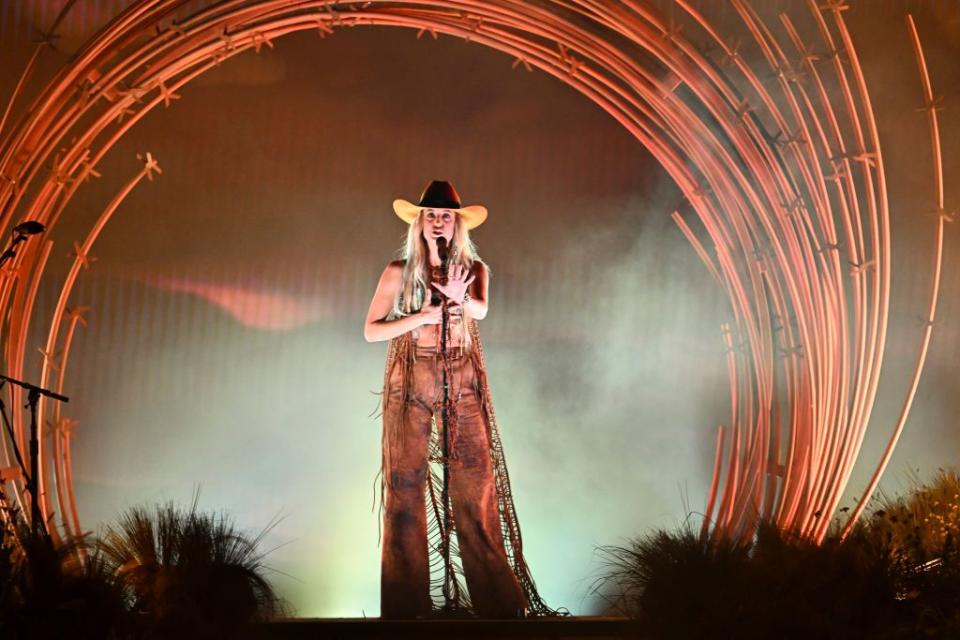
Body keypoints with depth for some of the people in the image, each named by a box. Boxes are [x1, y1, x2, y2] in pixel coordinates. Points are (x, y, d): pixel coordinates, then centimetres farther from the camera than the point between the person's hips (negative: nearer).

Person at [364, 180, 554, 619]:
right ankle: (407, 602, 2)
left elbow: (481, 309, -15)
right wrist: (422, 317, -12)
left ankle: (497, 598, -1)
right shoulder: (399, 272, 4)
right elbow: (371, 331, 0)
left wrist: (459, 298, -38)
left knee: (475, 484, -4)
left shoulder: (474, 269, 6)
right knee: (406, 485, -2)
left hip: (462, 382, 0)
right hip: (411, 382, 0)